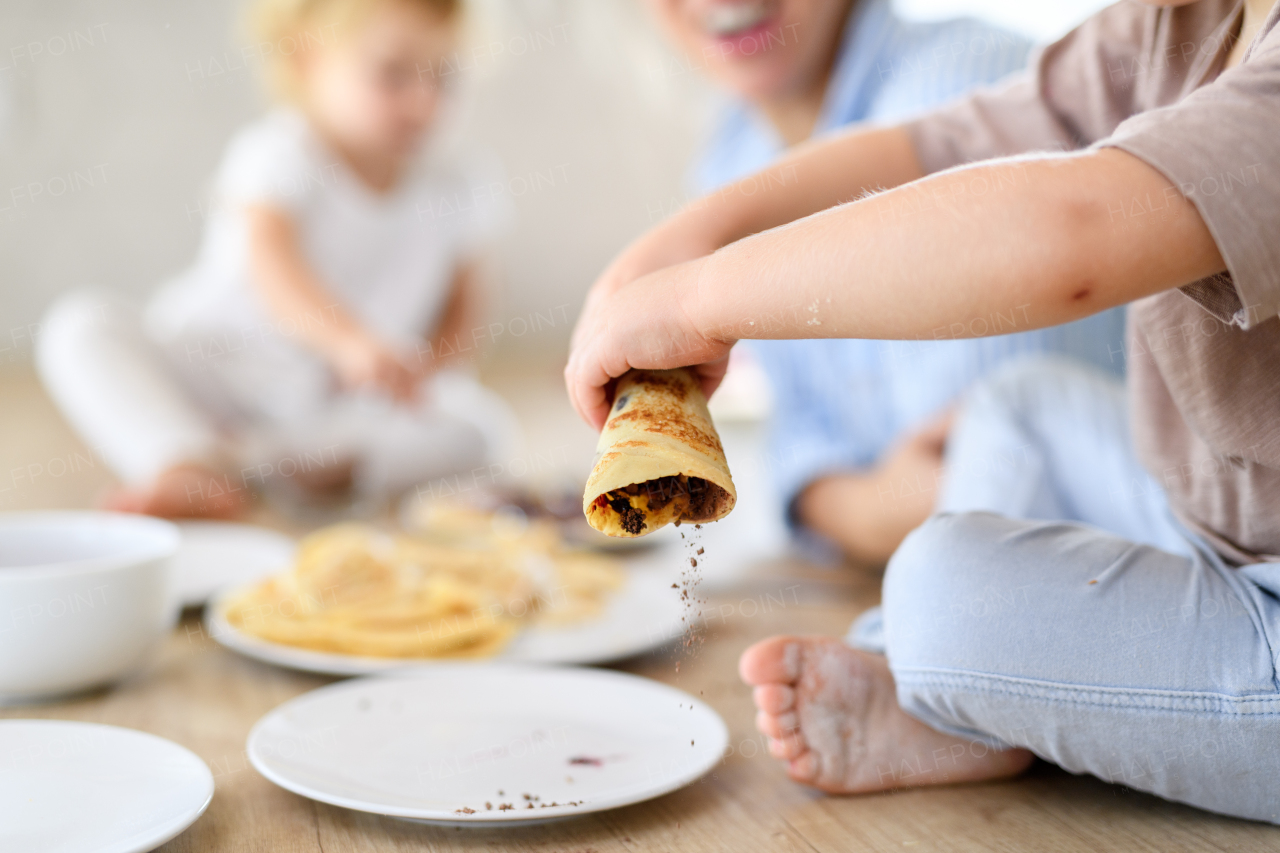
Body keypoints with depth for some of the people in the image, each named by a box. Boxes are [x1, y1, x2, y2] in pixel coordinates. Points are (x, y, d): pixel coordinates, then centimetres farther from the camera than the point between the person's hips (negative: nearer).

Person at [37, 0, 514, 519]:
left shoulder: (443, 192, 0)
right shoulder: (278, 155, -18)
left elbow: (460, 291, 13)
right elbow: (269, 263, -36)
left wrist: (426, 368, -8)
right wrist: (351, 341, -54)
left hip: (336, 407, 4)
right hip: (206, 380, -3)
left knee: (479, 417, -21)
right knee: (80, 324, -24)